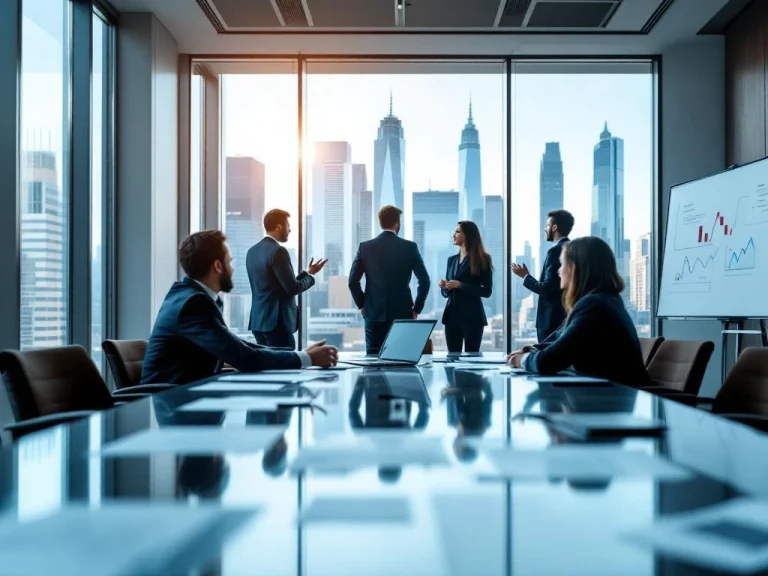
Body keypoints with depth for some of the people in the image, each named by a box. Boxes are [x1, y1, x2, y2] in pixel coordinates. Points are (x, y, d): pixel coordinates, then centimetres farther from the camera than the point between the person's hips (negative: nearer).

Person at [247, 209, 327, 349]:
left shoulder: (252, 251, 12)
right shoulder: (278, 251, -15)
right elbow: (292, 288, -16)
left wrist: (305, 272, 18)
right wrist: (310, 275, 2)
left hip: (259, 319, 9)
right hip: (277, 321, -9)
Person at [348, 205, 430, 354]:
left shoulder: (365, 247, 0)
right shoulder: (410, 247, -2)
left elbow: (353, 281, -2)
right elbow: (424, 280, -6)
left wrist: (362, 305, 10)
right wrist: (417, 309, 4)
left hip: (374, 314, 1)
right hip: (402, 314, -1)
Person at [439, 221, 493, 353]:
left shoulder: (482, 259, -3)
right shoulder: (452, 260, 14)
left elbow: (486, 291, -11)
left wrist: (460, 285, -16)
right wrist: (445, 286, -4)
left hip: (472, 317, -5)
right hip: (452, 315, 6)